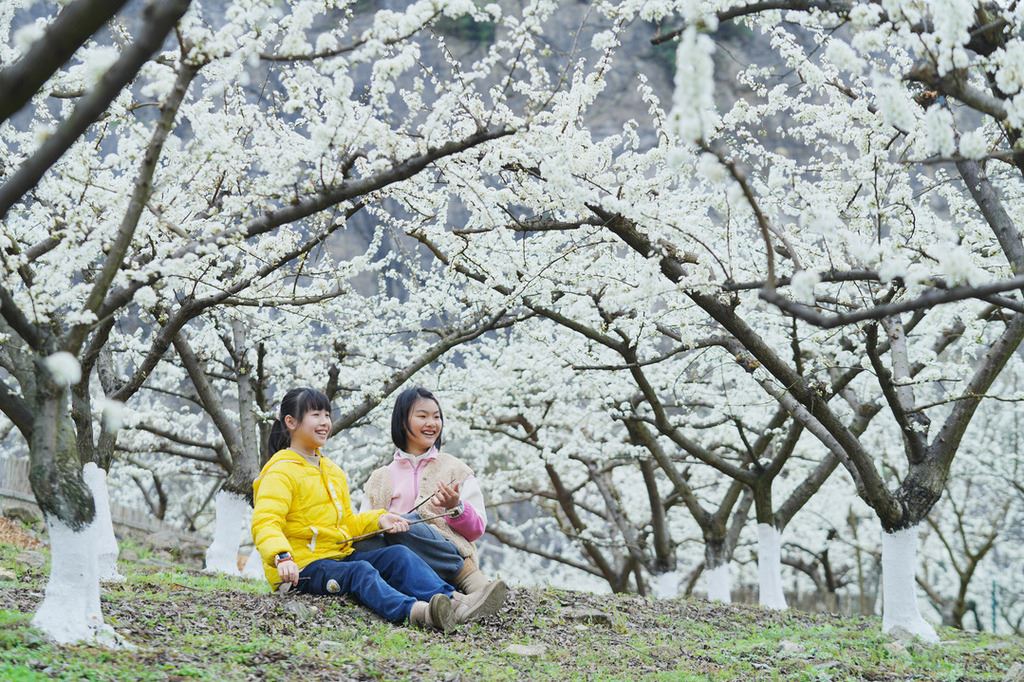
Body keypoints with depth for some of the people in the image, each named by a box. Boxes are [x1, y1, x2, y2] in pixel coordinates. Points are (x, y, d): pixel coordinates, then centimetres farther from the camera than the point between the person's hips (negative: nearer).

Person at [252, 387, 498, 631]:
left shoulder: (332, 471, 23)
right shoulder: (281, 472, -7)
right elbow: (265, 523, -21)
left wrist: (379, 519, 8)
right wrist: (282, 557, -40)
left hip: (339, 556, 8)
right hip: (302, 569, -8)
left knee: (398, 554, -13)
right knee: (360, 571, -34)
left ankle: (452, 600, -35)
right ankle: (413, 611, -62)